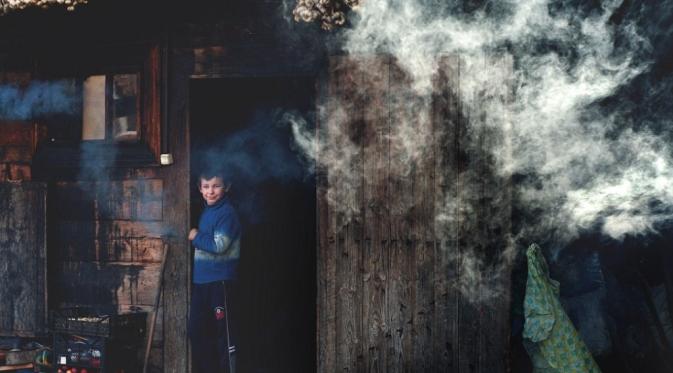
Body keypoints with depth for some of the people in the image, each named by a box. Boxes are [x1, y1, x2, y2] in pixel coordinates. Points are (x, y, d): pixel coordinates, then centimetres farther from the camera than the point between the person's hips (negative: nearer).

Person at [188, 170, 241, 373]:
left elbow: (219, 246, -20)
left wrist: (196, 237, -9)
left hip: (219, 280, -9)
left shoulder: (227, 213, -12)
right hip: (201, 279, 9)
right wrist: (196, 237, 5)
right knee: (196, 329, 13)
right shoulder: (206, 211, 14)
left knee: (223, 329, -3)